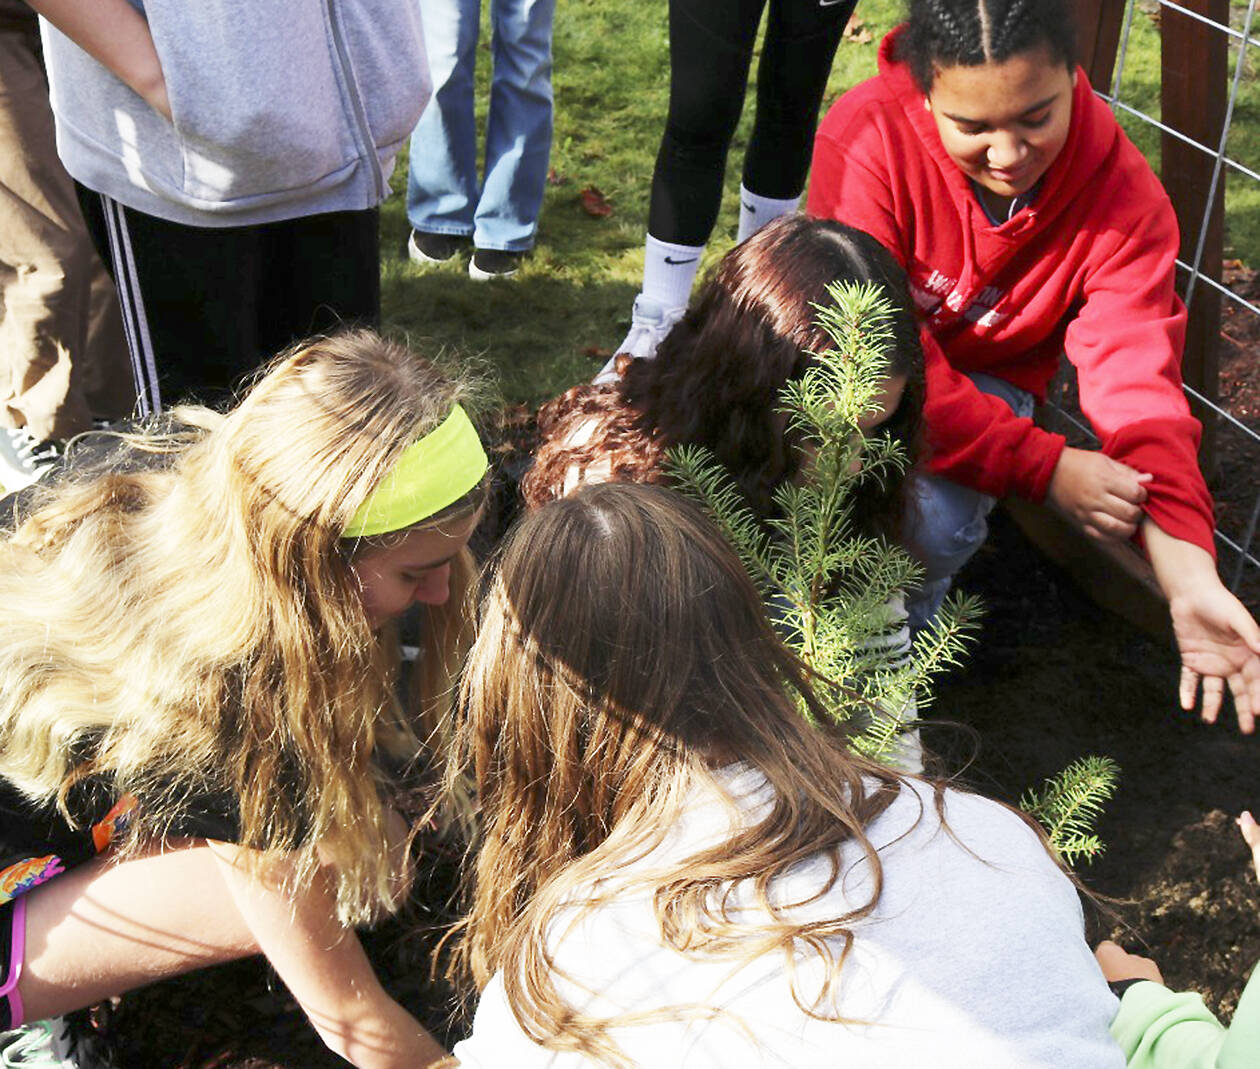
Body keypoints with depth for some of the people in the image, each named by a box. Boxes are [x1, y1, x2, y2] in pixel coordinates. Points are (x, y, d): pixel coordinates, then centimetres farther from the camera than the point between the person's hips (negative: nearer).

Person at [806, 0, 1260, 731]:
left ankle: (910, 618, 7)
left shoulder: (1120, 194, -20)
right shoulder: (865, 138, -29)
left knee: (935, 518, -29)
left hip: (986, 376, 1)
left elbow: (1136, 380, -27)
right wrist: (1043, 465, -36)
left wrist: (1191, 578, -41)